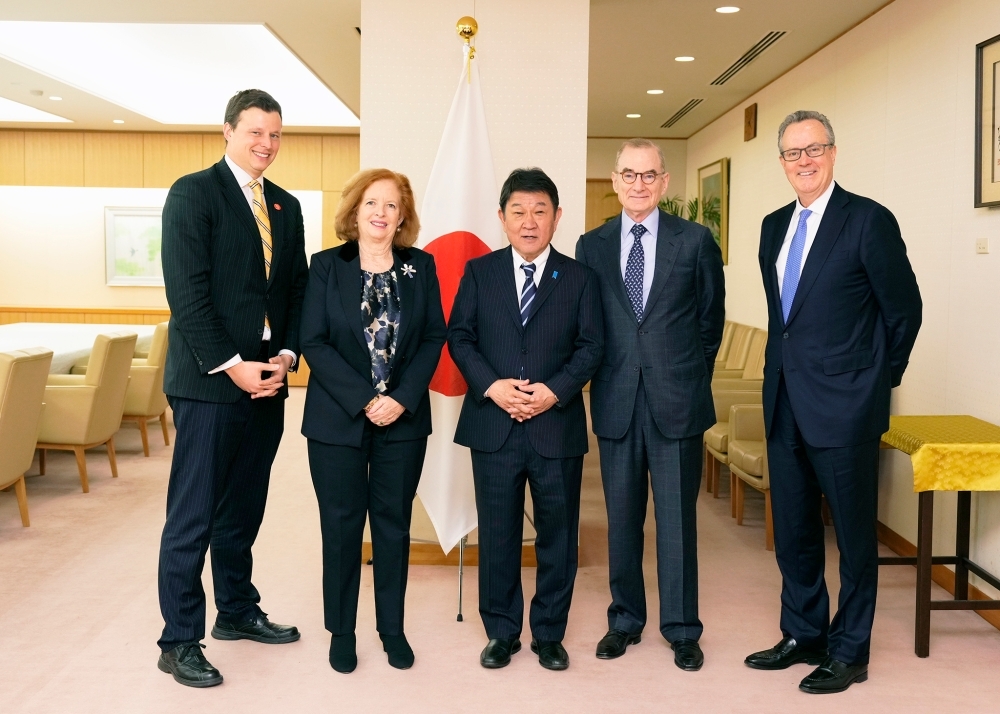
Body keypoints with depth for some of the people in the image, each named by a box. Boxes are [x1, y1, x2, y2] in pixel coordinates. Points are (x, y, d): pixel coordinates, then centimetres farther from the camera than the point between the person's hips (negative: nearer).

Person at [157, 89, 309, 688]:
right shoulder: (193, 193, -5)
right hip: (210, 381, -6)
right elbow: (187, 292, -13)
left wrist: (285, 356, -1)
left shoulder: (287, 206, 15)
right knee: (192, 517, -1)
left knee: (244, 509, 16)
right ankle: (180, 642, 9)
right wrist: (232, 365, -16)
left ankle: (238, 611, 31)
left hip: (266, 380, 6)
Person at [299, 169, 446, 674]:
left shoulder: (421, 266, 3)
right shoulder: (327, 266, -1)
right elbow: (313, 342, -7)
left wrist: (402, 398, -13)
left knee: (394, 523, 10)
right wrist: (364, 400, -16)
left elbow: (434, 338, 0)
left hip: (403, 419, 2)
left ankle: (392, 629, 24)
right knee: (342, 525, 7)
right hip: (338, 419, -1)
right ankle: (341, 631, 22)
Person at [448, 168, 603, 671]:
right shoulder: (479, 272, 6)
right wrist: (491, 385, -13)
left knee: (557, 535, 8)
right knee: (497, 535, 8)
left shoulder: (578, 277, 4)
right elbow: (459, 337, 3)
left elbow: (591, 346, 1)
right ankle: (501, 632, 24)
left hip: (558, 426, 0)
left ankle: (549, 634, 24)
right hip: (494, 427, 0)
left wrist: (555, 391, -14)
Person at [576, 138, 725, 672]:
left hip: (677, 401, -2)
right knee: (622, 517, 11)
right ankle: (625, 619, 26)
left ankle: (681, 629, 19)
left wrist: (692, 376, 10)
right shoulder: (591, 246, 6)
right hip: (616, 402, 2)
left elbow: (711, 316, 8)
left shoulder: (695, 241, 1)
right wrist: (603, 377, 6)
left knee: (677, 518, 5)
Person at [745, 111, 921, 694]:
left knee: (854, 535, 6)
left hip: (843, 405, -7)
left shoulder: (869, 220, -9)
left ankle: (850, 652, 20)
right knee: (793, 531, 15)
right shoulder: (775, 226, 11)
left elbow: (904, 308, -4)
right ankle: (804, 635, 31)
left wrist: (880, 377, 4)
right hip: (786, 403, 7)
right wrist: (788, 364, 16)